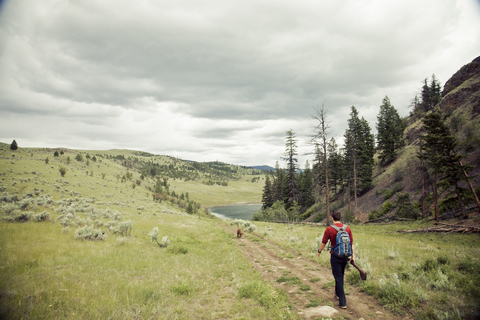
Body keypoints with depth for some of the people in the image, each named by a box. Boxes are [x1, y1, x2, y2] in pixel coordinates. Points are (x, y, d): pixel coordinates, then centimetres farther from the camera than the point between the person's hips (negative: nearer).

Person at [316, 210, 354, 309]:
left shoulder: (329, 229, -13)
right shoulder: (347, 228, -1)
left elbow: (324, 242, -5)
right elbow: (351, 242, 2)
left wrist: (319, 251, 12)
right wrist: (353, 255, 7)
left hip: (335, 256, -5)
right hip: (345, 255, 5)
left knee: (338, 277, 1)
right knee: (341, 275, 23)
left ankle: (343, 302, 0)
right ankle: (338, 293, 42)